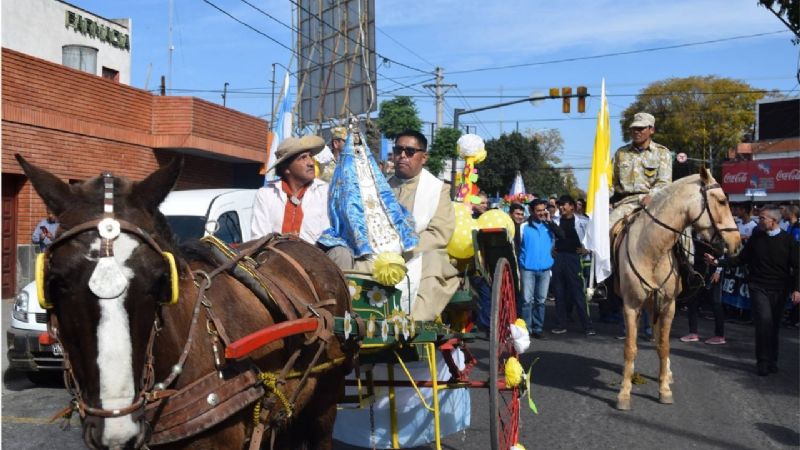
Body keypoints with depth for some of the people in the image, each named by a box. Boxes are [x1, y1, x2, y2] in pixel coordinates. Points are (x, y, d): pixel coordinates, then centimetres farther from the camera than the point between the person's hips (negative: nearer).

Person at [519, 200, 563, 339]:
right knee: (527, 300, -5)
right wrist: (517, 265, -3)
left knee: (541, 300, 8)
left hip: (545, 268, 3)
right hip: (528, 268, -3)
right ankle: (525, 328, 0)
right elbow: (516, 246, 1)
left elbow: (561, 236, -9)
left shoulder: (549, 226, 6)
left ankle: (538, 328, 15)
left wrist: (550, 221, -9)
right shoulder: (524, 226, -2)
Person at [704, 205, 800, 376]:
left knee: (774, 325, 7)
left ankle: (771, 361, 21)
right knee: (764, 320, -13)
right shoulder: (756, 237, 2)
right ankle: (763, 361, -3)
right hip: (759, 287, 0)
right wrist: (718, 262, -5)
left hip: (779, 290, 0)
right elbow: (740, 259, 5)